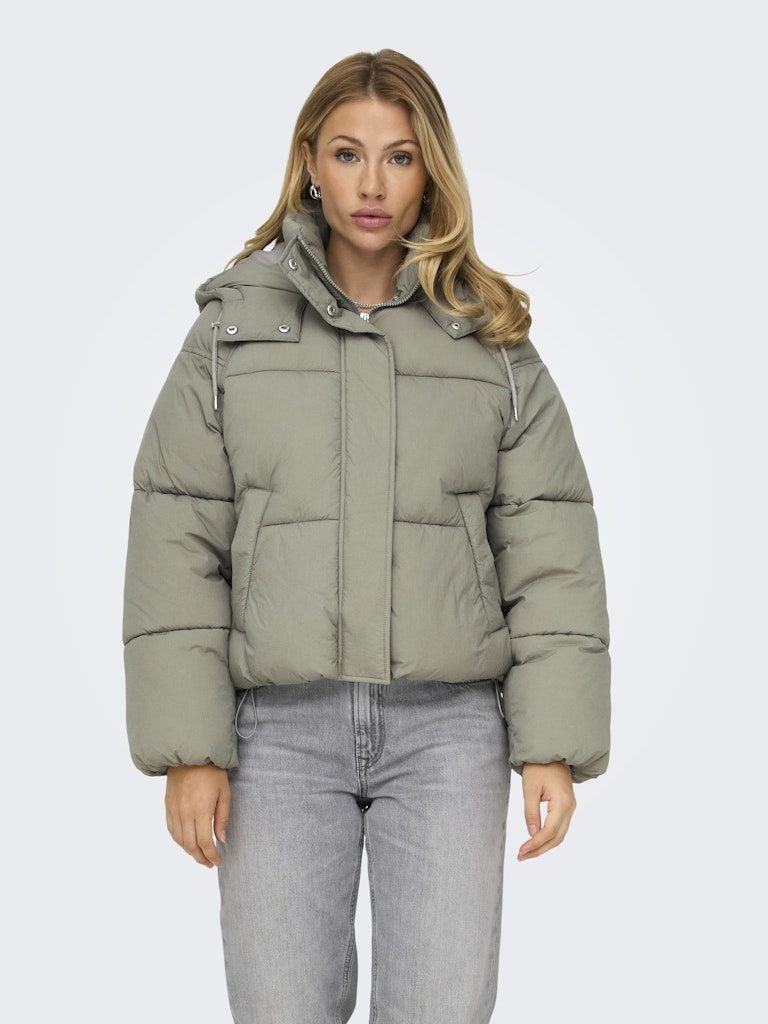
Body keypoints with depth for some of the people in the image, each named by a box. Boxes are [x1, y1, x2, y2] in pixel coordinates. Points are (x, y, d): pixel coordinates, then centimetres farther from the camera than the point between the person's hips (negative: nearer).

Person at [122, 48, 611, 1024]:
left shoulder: (492, 340, 4)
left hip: (447, 725, 0)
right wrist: (188, 750, -5)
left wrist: (554, 747, -4)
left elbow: (548, 549, 2)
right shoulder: (232, 325, 3)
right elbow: (177, 545, 0)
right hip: (280, 725, 0)